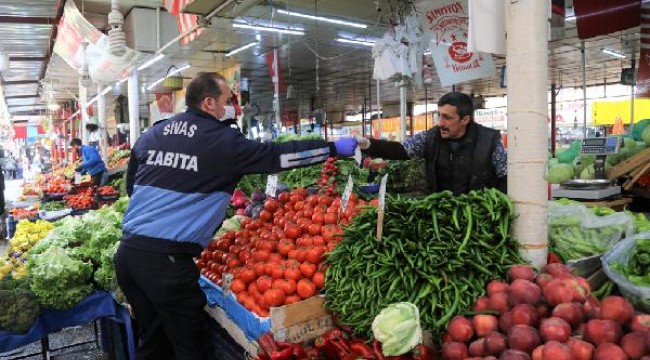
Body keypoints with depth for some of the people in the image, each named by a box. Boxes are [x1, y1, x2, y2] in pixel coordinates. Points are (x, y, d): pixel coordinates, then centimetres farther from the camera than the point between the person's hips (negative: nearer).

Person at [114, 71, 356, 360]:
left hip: (128, 250, 7)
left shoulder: (151, 134, 12)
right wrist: (334, 148, 3)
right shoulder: (222, 140, -6)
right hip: (166, 259, -7)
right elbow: (277, 156, -5)